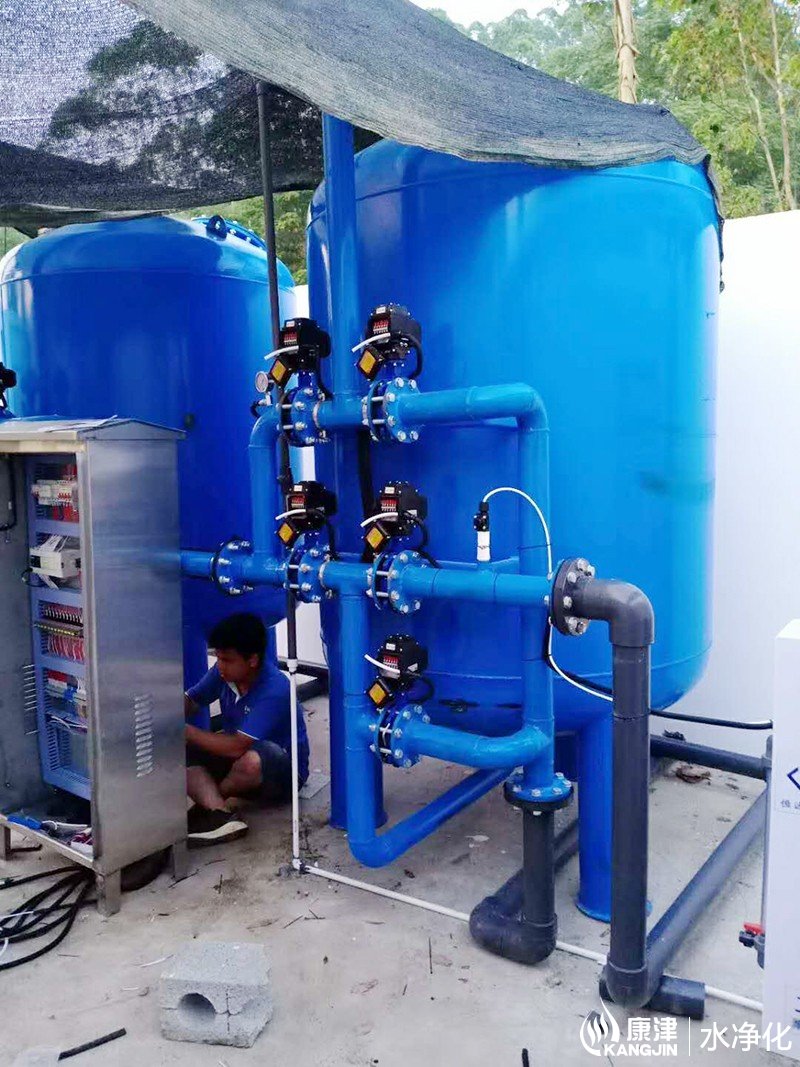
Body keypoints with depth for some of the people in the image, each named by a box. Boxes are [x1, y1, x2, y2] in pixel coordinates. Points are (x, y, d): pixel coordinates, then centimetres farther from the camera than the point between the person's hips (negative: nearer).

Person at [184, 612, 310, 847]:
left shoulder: (274, 691, -31)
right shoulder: (223, 673, -11)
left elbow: (236, 747, -34)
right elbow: (190, 702, 1)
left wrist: (184, 730, -28)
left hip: (280, 774, -6)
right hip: (236, 761, 7)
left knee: (252, 760, -41)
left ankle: (208, 797, -8)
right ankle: (220, 813, -32)